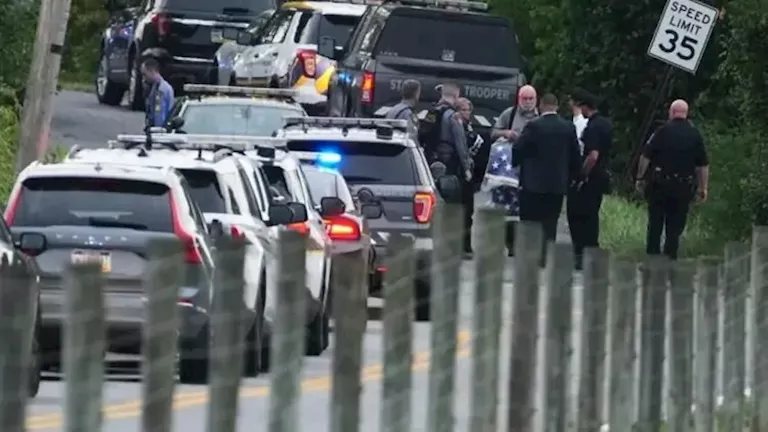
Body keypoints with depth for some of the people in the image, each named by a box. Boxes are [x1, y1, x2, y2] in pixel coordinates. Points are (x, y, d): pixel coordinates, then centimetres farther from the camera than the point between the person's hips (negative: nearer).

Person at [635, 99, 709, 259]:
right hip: (684, 186, 2)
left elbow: (646, 156, -7)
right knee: (675, 226, 8)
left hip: (660, 184, -2)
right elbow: (703, 165, 4)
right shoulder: (695, 135, 3)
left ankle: (652, 254, 6)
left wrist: (640, 178, 2)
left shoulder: (663, 131, -5)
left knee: (655, 222, 7)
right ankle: (671, 256, 5)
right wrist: (703, 188, 9)